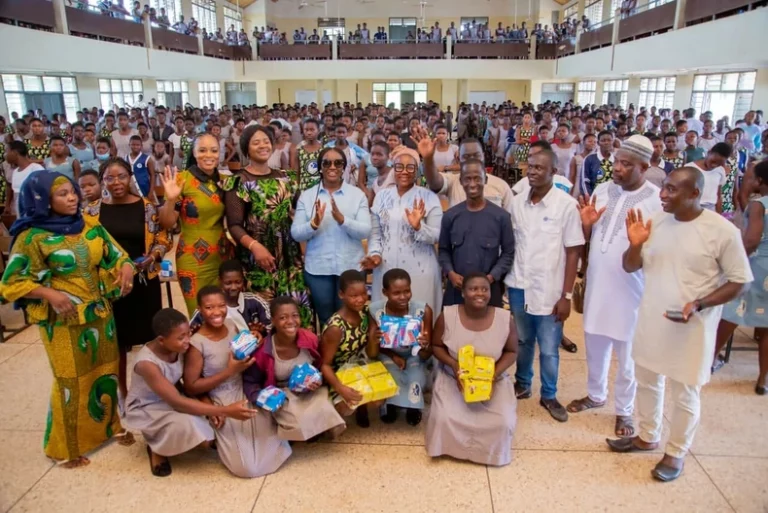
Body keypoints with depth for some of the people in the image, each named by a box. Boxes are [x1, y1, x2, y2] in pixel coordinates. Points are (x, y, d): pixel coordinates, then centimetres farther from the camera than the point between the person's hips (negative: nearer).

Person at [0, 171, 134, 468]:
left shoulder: (91, 227, 2)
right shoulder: (33, 237, -12)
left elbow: (117, 255, 6)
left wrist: (126, 268, -17)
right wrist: (49, 293, -22)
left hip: (100, 314, 5)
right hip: (64, 322, -5)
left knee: (105, 372, 15)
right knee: (72, 382, 5)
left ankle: (108, 426, 36)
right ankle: (69, 446, 25)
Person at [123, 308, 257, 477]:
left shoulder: (178, 348, -16)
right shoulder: (147, 363, -35)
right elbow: (178, 403, -37)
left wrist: (209, 405, -24)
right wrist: (225, 410, -42)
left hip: (170, 400, 6)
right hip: (146, 409, -5)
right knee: (186, 424, -33)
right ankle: (156, 449, -1)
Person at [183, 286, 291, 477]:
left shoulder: (232, 325, -3)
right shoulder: (197, 344, -20)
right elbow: (190, 388, -17)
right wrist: (229, 371, -23)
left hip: (247, 395, 5)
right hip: (223, 405, -5)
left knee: (276, 451, 2)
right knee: (248, 467, -4)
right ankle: (216, 440, 19)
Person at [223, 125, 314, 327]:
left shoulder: (283, 178, 13)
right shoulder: (239, 181, -4)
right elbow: (234, 225, -10)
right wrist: (255, 247, -25)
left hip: (290, 255, 5)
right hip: (258, 257, -5)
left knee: (297, 307, 4)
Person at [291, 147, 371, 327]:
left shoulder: (357, 194, -1)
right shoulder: (307, 195, 1)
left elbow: (366, 231, -10)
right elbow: (295, 234, -3)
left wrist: (342, 220, -26)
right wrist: (314, 223, -23)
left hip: (351, 267, -1)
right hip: (317, 268, 1)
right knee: (325, 319, 14)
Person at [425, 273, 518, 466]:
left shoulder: (505, 319, -14)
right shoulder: (447, 315, -15)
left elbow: (511, 352, 0)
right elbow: (436, 346, -2)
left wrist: (496, 371, -18)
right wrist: (453, 364, -20)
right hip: (453, 378, 0)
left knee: (502, 423, -19)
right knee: (444, 419, -23)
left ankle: (490, 451, 18)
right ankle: (453, 447, 15)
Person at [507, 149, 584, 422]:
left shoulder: (567, 204, -10)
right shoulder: (517, 202, 1)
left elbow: (573, 252, -7)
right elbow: (509, 243, 7)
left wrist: (566, 295, -9)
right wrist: (503, 279, 3)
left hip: (549, 290, -3)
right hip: (518, 287, 3)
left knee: (549, 349, 9)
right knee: (522, 342, 19)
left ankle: (549, 396, 30)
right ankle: (522, 385, 39)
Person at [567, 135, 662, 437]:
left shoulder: (657, 201, -14)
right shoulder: (602, 190, 1)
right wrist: (586, 224, -11)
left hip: (629, 289, -5)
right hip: (596, 284, 5)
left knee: (626, 354, 12)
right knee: (595, 346, 20)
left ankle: (624, 411, 31)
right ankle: (596, 394, 42)